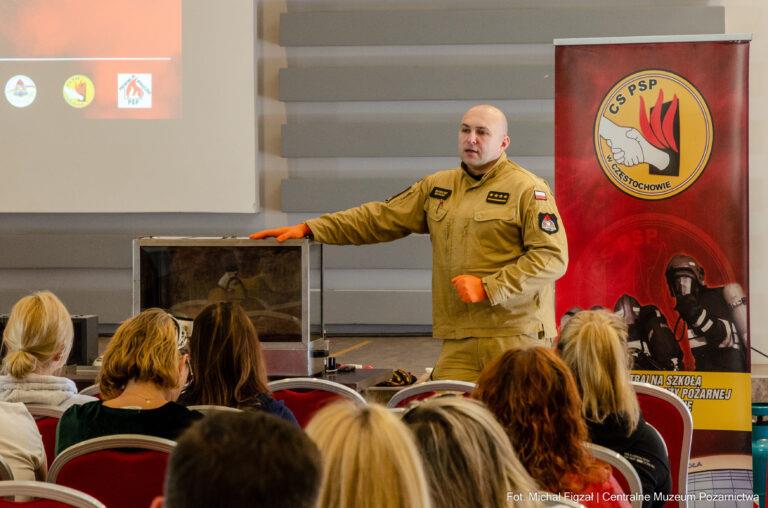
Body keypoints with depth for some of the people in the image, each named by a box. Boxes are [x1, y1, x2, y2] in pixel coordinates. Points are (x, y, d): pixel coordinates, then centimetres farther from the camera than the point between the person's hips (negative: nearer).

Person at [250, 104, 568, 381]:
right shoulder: (437, 187, 18)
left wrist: (488, 288, -13)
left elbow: (553, 257, -8)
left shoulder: (529, 190, -1)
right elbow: (379, 218, 19)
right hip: (459, 340, 5)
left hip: (517, 338, -5)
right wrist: (308, 229, 11)